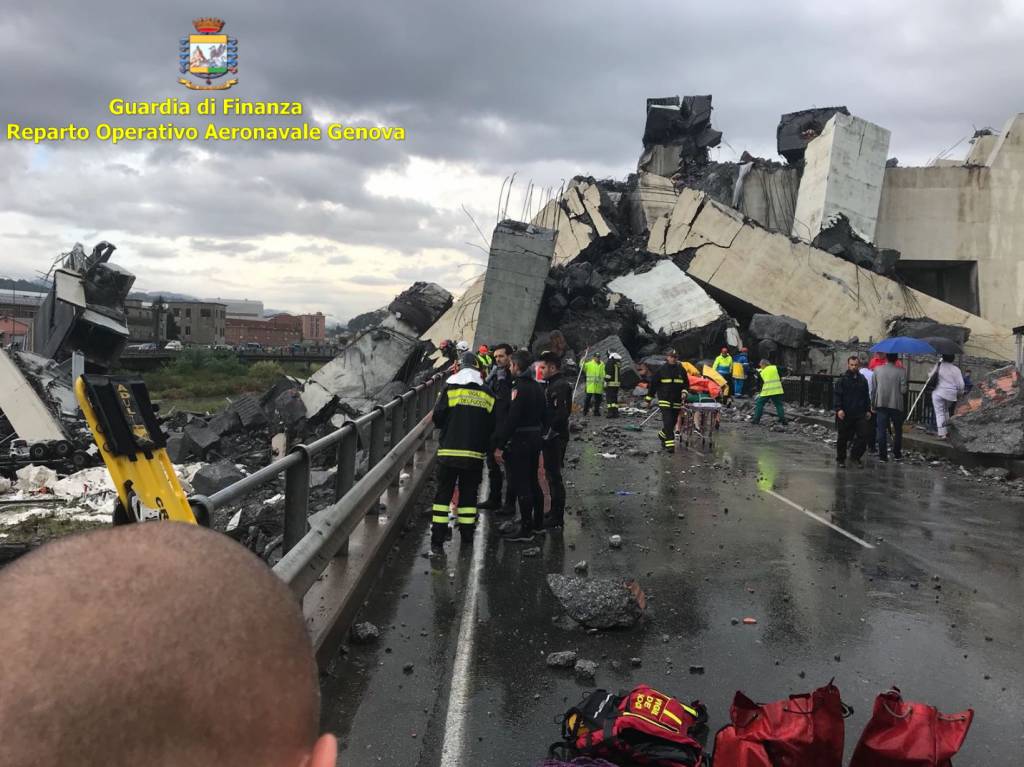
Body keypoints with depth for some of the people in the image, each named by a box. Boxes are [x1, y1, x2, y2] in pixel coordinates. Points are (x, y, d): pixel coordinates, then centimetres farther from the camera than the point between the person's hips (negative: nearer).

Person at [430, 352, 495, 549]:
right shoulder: (488, 395, 4)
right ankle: (467, 535, 14)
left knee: (444, 492, 4)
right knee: (469, 493, 11)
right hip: (475, 454, 2)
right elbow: (492, 426, 8)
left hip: (449, 451, -2)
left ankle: (437, 537, 2)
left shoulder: (450, 389, -4)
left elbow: (437, 418, -2)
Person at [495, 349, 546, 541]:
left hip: (520, 441, -9)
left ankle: (526, 529, 0)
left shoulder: (519, 388, -18)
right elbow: (543, 414, 16)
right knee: (533, 482, 18)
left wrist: (500, 446, -20)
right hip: (536, 439, 9)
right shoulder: (537, 387, 11)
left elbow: (511, 419, -22)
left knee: (521, 485, -3)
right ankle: (537, 523, 28)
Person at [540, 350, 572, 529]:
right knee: (552, 474, 18)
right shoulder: (552, 384, 15)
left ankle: (557, 519, 1)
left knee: (554, 476, -5)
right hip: (552, 438, 10)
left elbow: (561, 414, -26)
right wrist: (545, 433, 15)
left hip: (554, 438, -10)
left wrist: (548, 433, -21)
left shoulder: (560, 385, -17)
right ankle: (555, 512, 29)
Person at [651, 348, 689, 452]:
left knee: (673, 422, 11)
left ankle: (662, 435, 37)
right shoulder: (662, 369, -2)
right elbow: (654, 384, 3)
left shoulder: (681, 369, 6)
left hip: (677, 401, 4)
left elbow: (686, 383, 14)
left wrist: (684, 392, -6)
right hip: (665, 400, -4)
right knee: (668, 422, -13)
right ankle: (670, 445, -13)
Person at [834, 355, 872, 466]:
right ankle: (841, 458, 19)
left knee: (863, 436, -3)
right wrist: (839, 409, -18)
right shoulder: (842, 379, -2)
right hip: (845, 415, -3)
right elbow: (837, 395, -8)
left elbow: (867, 397, 19)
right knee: (843, 438, 5)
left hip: (860, 415, 4)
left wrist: (868, 410, 14)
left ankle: (855, 456, 14)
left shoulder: (863, 380, 12)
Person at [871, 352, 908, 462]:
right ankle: (897, 454, 20)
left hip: (881, 404, 1)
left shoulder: (877, 370, -3)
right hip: (896, 405, -1)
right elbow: (903, 390, -12)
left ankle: (883, 455, 4)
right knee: (898, 431, 15)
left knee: (881, 430, 4)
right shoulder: (901, 371, -9)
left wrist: (873, 404, 9)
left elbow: (873, 389, 0)